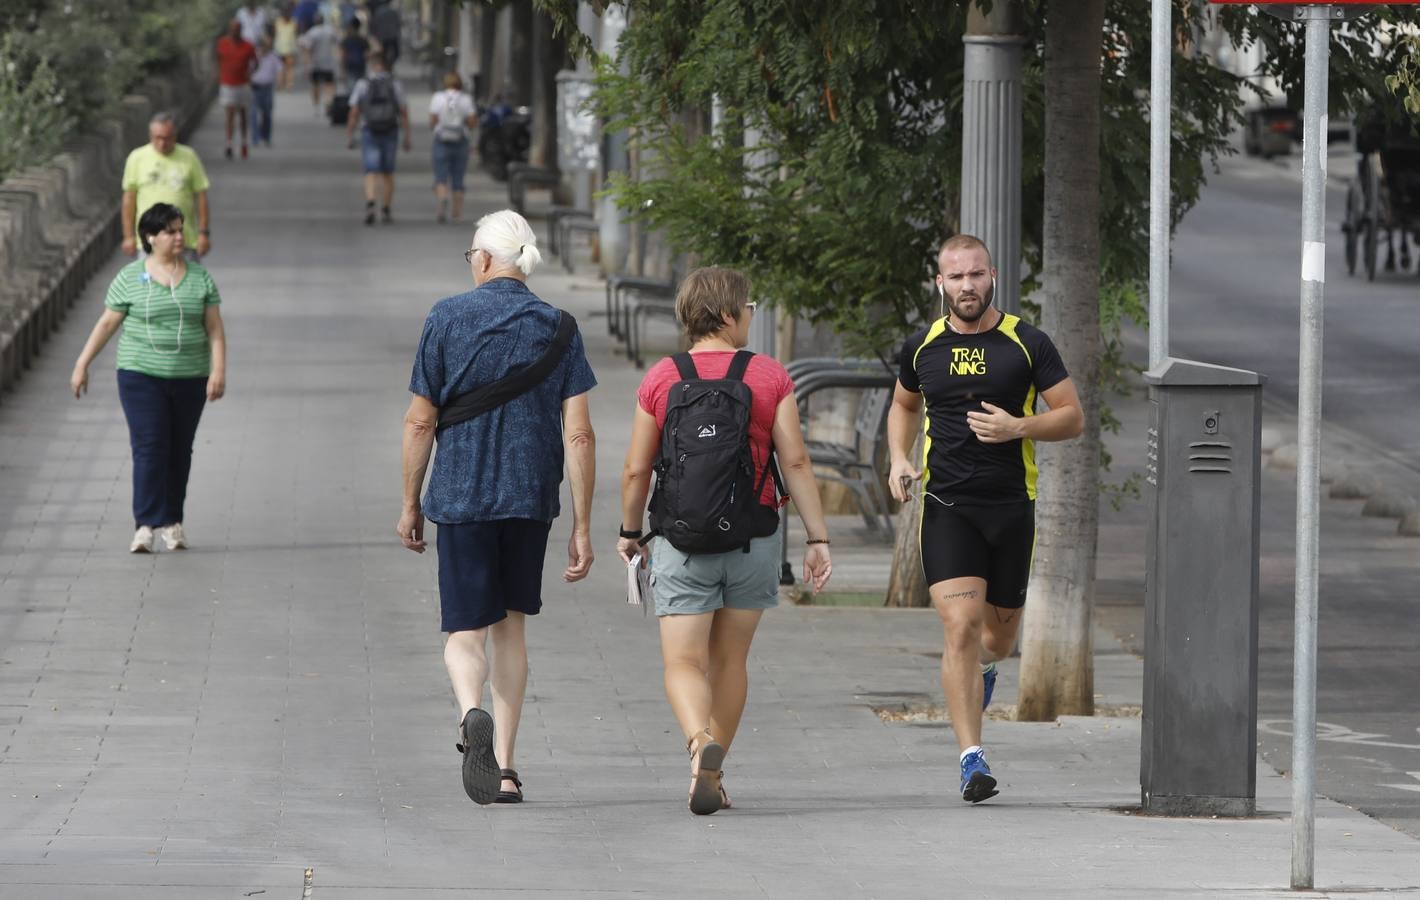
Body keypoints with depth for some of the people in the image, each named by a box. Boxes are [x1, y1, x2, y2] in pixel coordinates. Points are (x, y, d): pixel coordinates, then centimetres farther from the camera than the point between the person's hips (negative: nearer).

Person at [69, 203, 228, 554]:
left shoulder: (199, 278, 4)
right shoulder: (130, 278, -1)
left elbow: (215, 329, 3)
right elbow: (106, 324, 3)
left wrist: (219, 371, -8)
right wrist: (82, 365, 2)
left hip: (189, 379, 3)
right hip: (141, 376, -3)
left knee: (179, 451, 8)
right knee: (149, 448, -11)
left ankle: (172, 521, 18)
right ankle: (146, 526, -15)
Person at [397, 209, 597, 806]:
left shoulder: (448, 319, -3)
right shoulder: (558, 329, 1)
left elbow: (419, 422, -2)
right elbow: (579, 435, -3)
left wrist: (410, 504, 9)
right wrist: (582, 527, 1)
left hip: (461, 496, -2)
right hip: (532, 497, 2)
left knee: (465, 631, 3)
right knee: (510, 625, 18)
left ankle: (472, 714, -30)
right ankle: (505, 769, 17)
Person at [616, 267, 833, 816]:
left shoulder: (660, 380, -3)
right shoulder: (770, 377, -3)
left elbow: (636, 470, 0)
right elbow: (796, 461, -6)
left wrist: (629, 532, 16)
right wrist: (818, 538, -1)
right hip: (753, 539, 1)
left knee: (684, 663, -2)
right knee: (729, 661, 15)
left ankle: (701, 743, -30)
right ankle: (712, 776, 21)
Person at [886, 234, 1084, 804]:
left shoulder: (1027, 344, -1)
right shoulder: (922, 348, 6)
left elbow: (1073, 418, 1)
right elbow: (904, 405, 26)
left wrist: (1018, 427, -16)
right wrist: (898, 459, 8)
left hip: (1010, 505, 0)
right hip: (946, 505, 0)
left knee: (999, 634, 12)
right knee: (961, 625, -15)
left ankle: (982, 666, 51)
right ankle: (972, 758, -15)